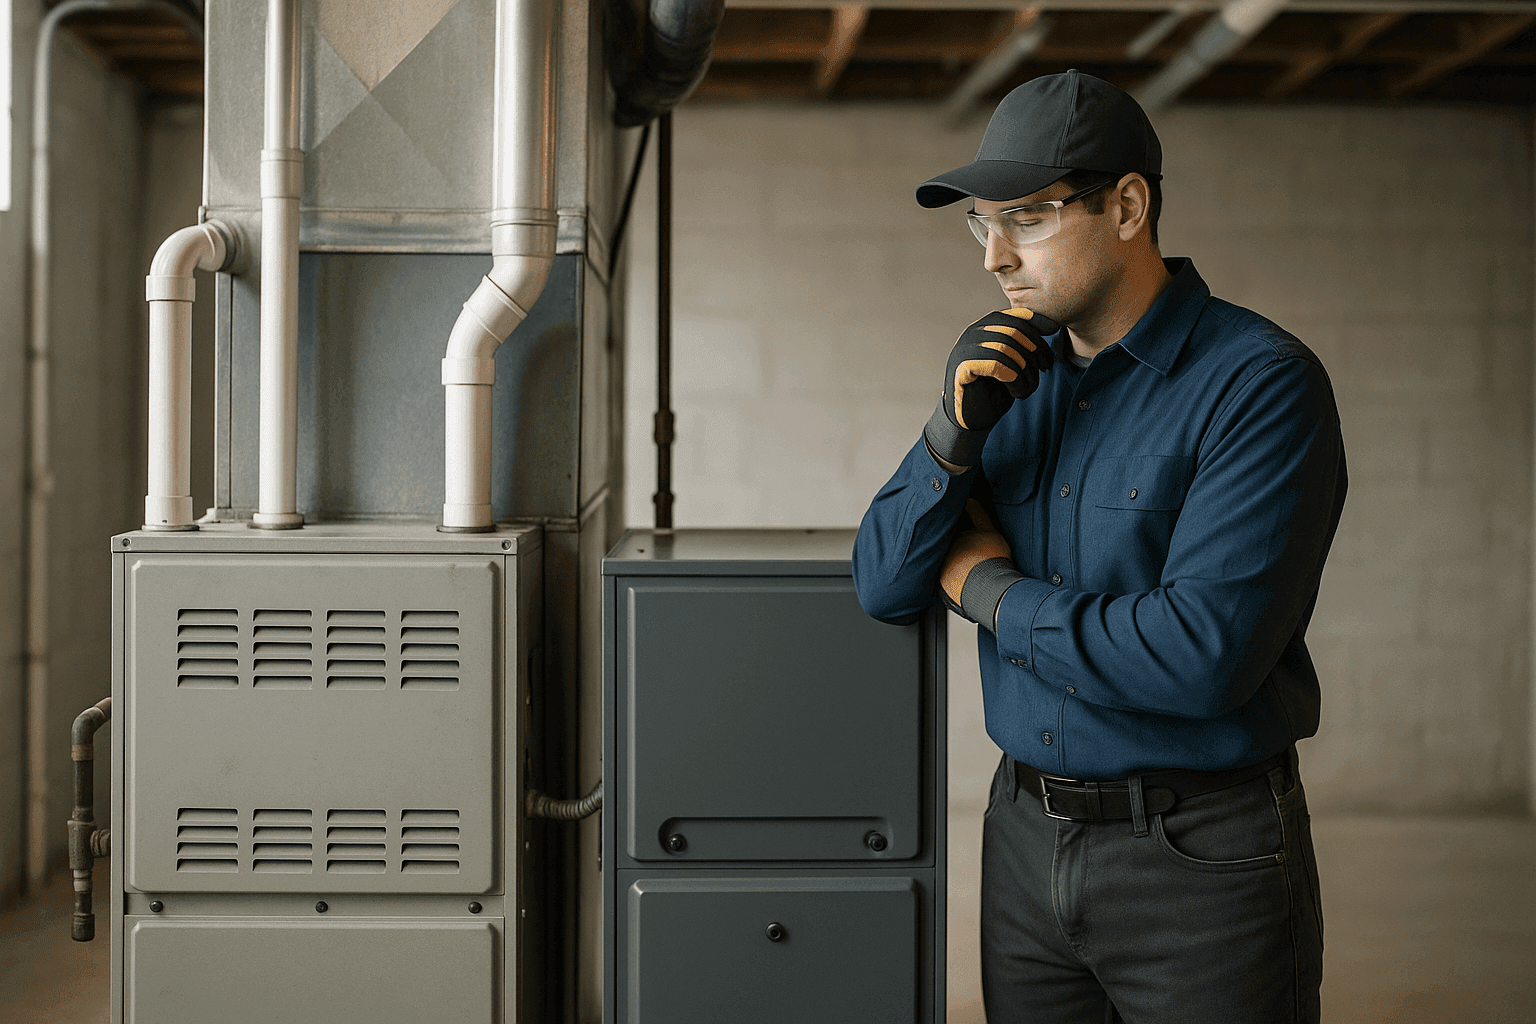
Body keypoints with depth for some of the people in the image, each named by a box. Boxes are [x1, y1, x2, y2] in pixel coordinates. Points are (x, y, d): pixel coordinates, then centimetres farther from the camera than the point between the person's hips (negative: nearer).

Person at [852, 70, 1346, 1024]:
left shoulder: (1262, 383, -15)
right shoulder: (1011, 370, 6)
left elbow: (1203, 655, -25)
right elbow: (882, 587, 5)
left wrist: (987, 590, -12)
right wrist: (955, 431, -13)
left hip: (1202, 853, -6)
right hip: (1026, 837, 6)